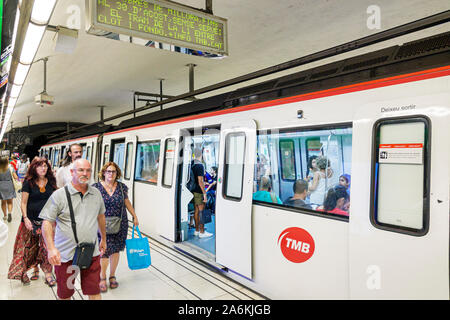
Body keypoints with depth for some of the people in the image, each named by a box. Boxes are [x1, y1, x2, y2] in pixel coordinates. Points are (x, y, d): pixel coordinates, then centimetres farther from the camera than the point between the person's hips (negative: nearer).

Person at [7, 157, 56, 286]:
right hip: (32, 220, -1)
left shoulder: (51, 182, 6)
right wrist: (25, 218, -11)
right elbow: (23, 203, -1)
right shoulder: (28, 182, -1)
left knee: (47, 246, -3)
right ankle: (35, 268, 26)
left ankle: (48, 273, 5)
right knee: (32, 246, 7)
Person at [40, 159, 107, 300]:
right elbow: (47, 222, -8)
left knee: (94, 292, 8)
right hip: (65, 255, -2)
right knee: (64, 295, 16)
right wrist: (51, 248, -19)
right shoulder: (59, 195, -8)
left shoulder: (96, 193, 5)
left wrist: (103, 239, 25)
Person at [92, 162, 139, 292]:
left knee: (116, 250, 9)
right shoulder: (96, 187, -3)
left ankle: (112, 276, 28)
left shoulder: (122, 187, 3)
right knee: (104, 251, -2)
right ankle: (102, 278, 20)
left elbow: (127, 202, 14)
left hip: (120, 225, 2)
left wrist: (135, 217, 16)